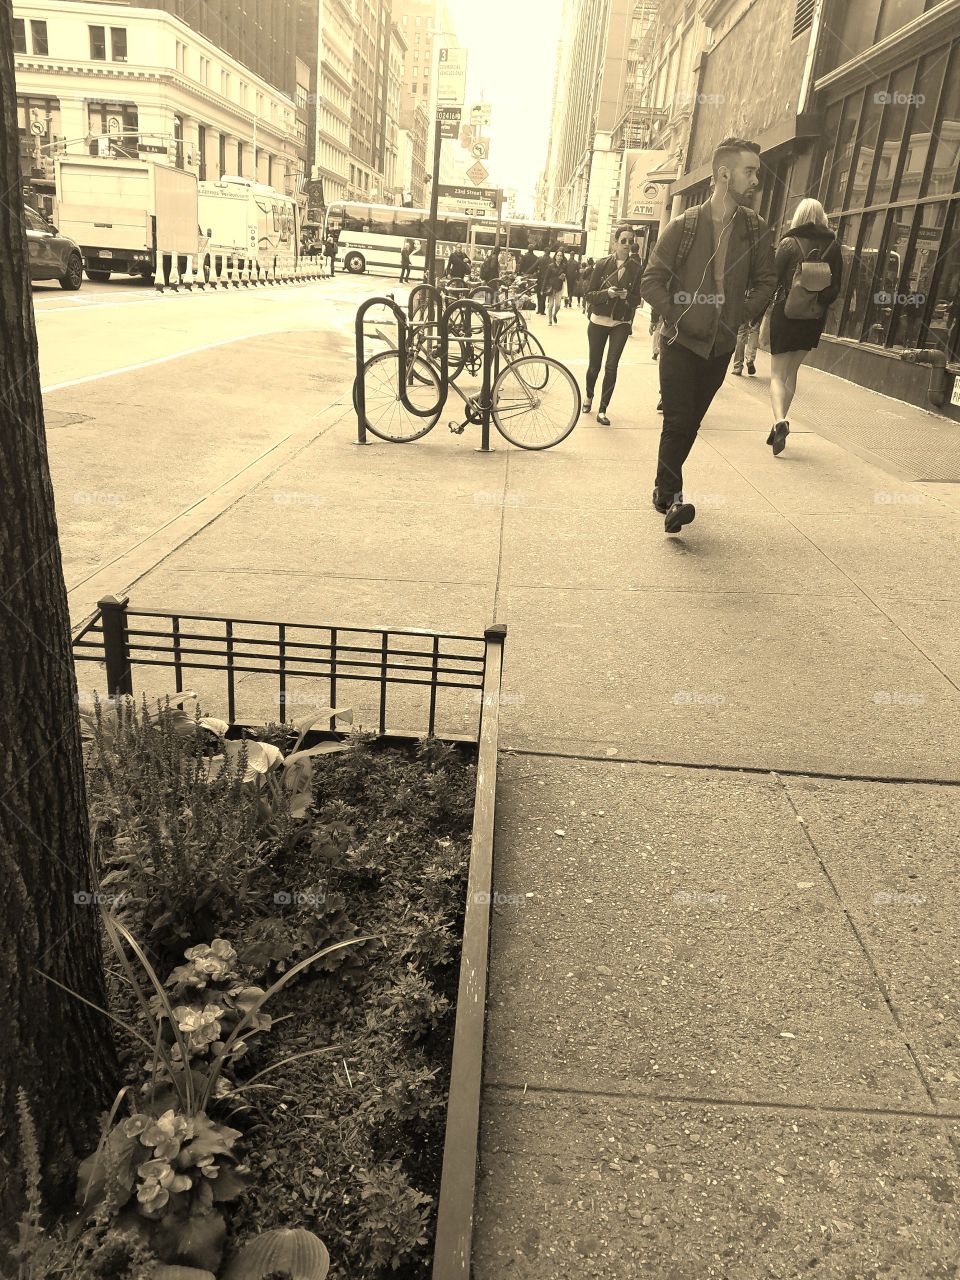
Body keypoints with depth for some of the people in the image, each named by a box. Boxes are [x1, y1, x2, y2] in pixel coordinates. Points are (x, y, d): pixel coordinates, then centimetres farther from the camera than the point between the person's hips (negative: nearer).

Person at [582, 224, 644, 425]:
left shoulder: (636, 268, -1)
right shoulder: (602, 264, -2)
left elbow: (637, 299, 2)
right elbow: (589, 295, -3)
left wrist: (627, 296, -20)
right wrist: (607, 293, -22)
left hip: (621, 324, 0)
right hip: (598, 322, 0)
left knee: (611, 367, -9)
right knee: (594, 365, 8)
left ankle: (602, 410, 0)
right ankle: (589, 396, 38)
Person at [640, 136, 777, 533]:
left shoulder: (755, 228, 4)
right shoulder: (685, 225, -5)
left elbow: (766, 282, 11)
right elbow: (652, 281, -4)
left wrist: (742, 314, 0)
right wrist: (678, 315, -11)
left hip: (720, 347, 4)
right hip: (681, 343, -4)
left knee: (689, 424, 10)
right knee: (678, 423, -11)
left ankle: (665, 488, 23)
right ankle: (670, 499, -6)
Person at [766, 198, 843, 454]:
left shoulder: (789, 243, -5)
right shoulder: (833, 246, 5)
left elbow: (773, 279, -7)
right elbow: (837, 287, 3)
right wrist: (820, 304, 13)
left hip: (786, 312, -4)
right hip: (815, 318, 4)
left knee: (777, 373, -1)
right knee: (792, 371, 17)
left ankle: (780, 420, -25)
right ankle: (780, 423, 17)